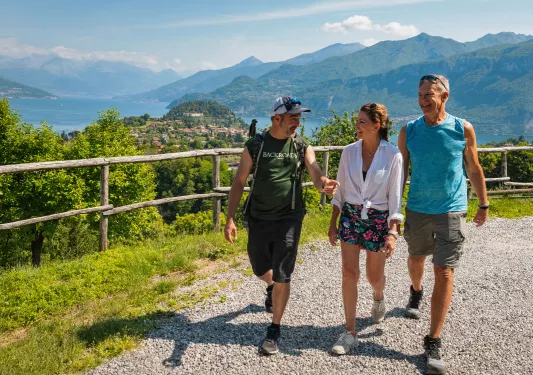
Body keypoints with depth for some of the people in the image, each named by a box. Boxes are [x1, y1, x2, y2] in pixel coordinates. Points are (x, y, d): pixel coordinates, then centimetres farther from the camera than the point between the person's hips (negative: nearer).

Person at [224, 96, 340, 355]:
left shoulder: (301, 147, -1)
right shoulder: (255, 145, -3)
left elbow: (316, 174, -17)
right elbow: (239, 183, -1)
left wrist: (324, 184, -42)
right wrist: (230, 219, -8)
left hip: (289, 220, -1)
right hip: (258, 219, 1)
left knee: (282, 276, -2)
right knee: (261, 270, 18)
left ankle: (275, 330, 14)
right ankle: (272, 288, 55)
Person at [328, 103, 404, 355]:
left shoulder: (393, 156, -11)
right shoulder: (349, 152, -2)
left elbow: (395, 198, -8)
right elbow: (340, 191, 6)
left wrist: (392, 233, -13)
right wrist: (333, 224, 7)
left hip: (378, 220, -2)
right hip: (350, 217, 2)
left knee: (374, 276, 11)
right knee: (349, 274, -3)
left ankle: (378, 298, 49)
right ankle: (350, 333, 7)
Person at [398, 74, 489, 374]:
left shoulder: (463, 129, -7)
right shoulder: (409, 131, -3)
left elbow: (474, 169, 5)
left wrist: (484, 203, 11)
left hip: (452, 211, -2)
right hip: (417, 210, 2)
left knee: (444, 274, -6)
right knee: (416, 259, 22)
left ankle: (434, 343, 3)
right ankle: (416, 292, 57)